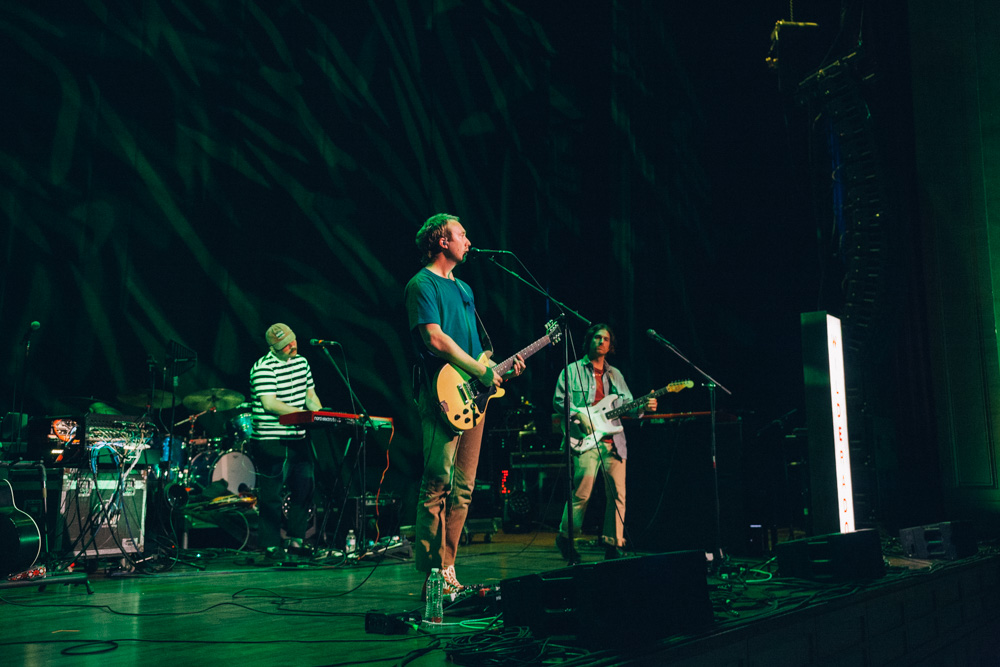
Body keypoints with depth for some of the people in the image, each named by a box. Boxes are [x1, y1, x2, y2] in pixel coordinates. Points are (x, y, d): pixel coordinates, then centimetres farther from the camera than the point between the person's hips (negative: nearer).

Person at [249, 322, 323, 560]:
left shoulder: (301, 362, 11)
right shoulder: (263, 368, -13)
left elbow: (310, 395, 16)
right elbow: (269, 403, -22)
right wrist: (302, 414, -25)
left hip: (298, 438, 7)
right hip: (271, 440, -7)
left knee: (305, 488, 8)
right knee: (272, 494, 0)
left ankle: (296, 540, 21)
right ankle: (271, 544, 11)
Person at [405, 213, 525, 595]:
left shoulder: (463, 288, 24)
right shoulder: (422, 285, -3)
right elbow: (435, 339, -16)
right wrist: (481, 370, -14)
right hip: (443, 397, -9)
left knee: (463, 488, 7)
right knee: (438, 486, -10)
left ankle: (448, 570, 13)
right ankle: (434, 576, -6)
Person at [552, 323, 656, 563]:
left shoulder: (615, 374, 21)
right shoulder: (573, 370, 6)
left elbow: (627, 404, 17)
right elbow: (559, 400, -1)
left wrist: (643, 406, -3)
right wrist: (579, 415, -14)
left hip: (613, 440, 5)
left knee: (618, 493, 0)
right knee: (582, 492, -11)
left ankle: (613, 545, 10)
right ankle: (565, 537, 9)